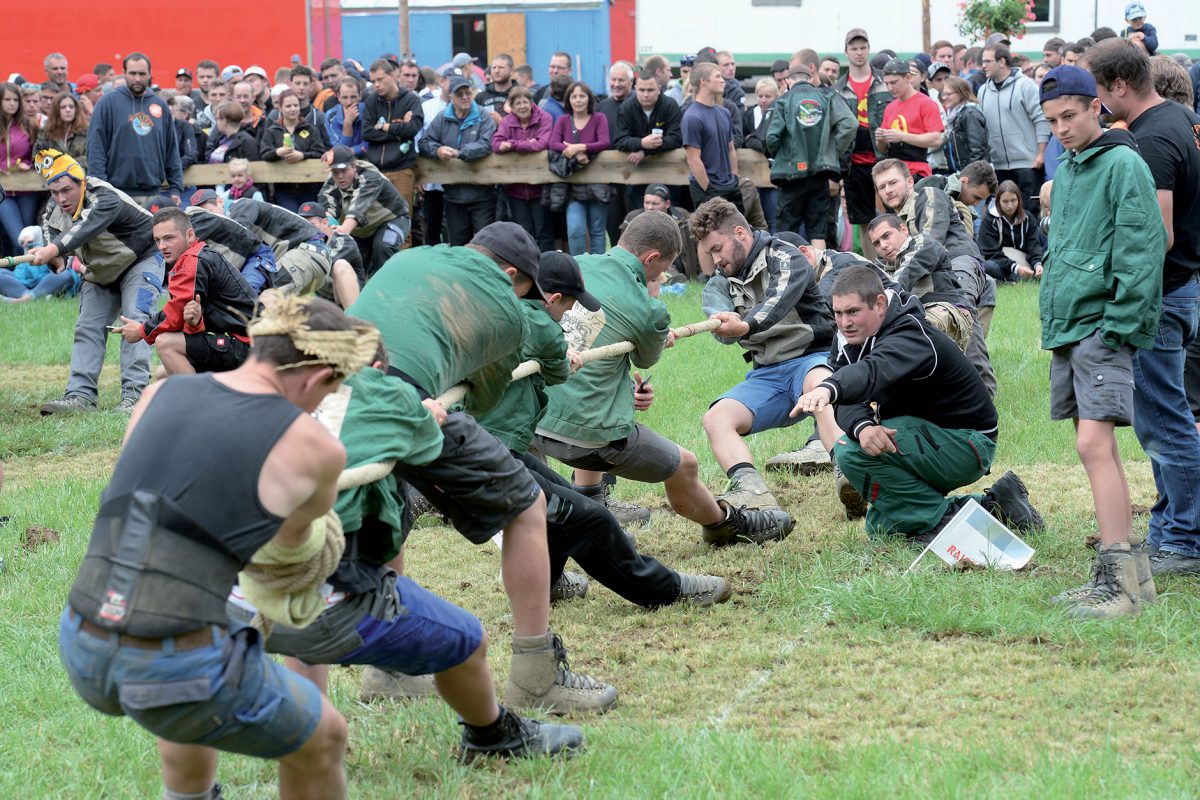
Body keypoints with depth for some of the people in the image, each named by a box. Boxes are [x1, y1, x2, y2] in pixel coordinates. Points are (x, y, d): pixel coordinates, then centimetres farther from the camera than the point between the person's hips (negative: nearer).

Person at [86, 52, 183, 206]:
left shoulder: (161, 106, 14)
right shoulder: (108, 103, 1)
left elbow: (172, 151, 16)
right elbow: (96, 148, -4)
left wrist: (176, 188, 8)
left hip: (153, 194, 4)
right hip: (118, 195, -4)